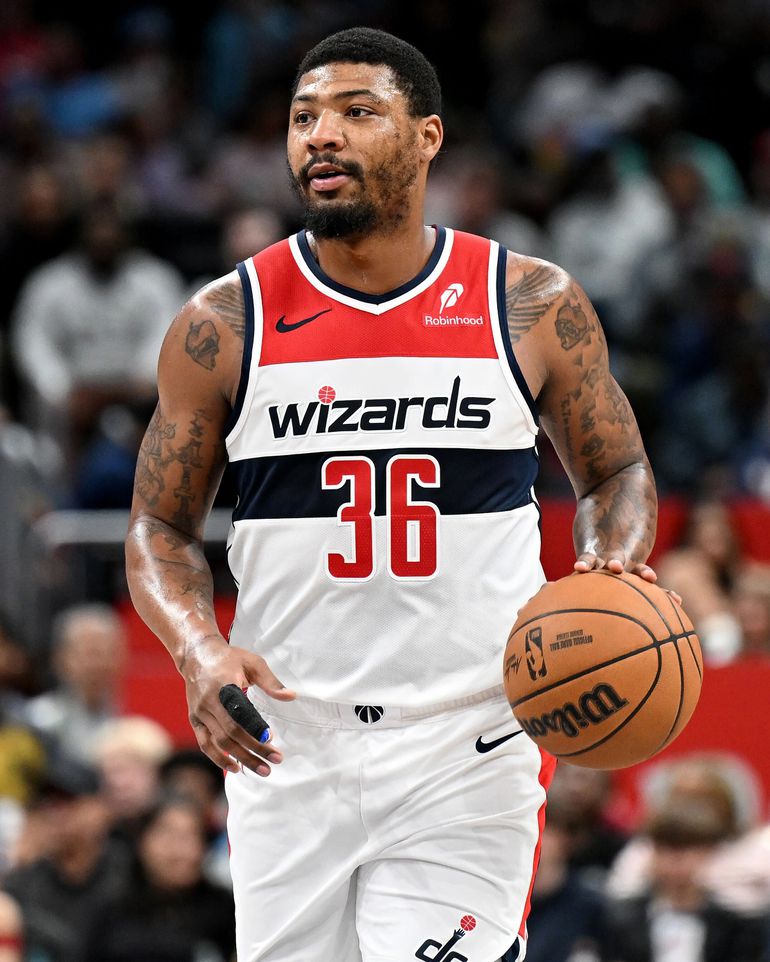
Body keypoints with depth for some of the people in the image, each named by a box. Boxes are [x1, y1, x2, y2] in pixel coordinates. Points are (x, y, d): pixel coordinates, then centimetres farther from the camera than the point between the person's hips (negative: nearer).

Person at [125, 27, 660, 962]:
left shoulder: (534, 307, 1)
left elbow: (617, 474, 14)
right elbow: (160, 527, 6)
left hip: (468, 753, -1)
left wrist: (609, 569, -9)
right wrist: (201, 652, -14)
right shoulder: (223, 324, 1)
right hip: (286, 749, 1)